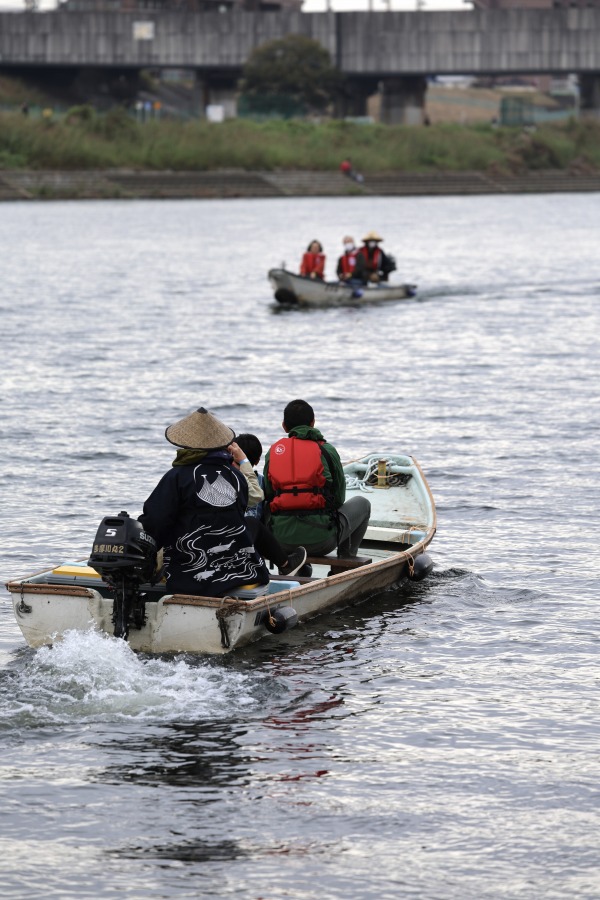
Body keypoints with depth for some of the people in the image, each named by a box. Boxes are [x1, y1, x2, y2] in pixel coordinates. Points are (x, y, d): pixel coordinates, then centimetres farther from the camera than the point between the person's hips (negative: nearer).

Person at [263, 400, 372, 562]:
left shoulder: (273, 452, 7)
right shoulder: (326, 451, 0)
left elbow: (268, 497, 10)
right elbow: (339, 498, 8)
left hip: (282, 541, 4)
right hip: (320, 540, -4)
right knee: (362, 503, 24)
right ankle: (346, 558, 23)